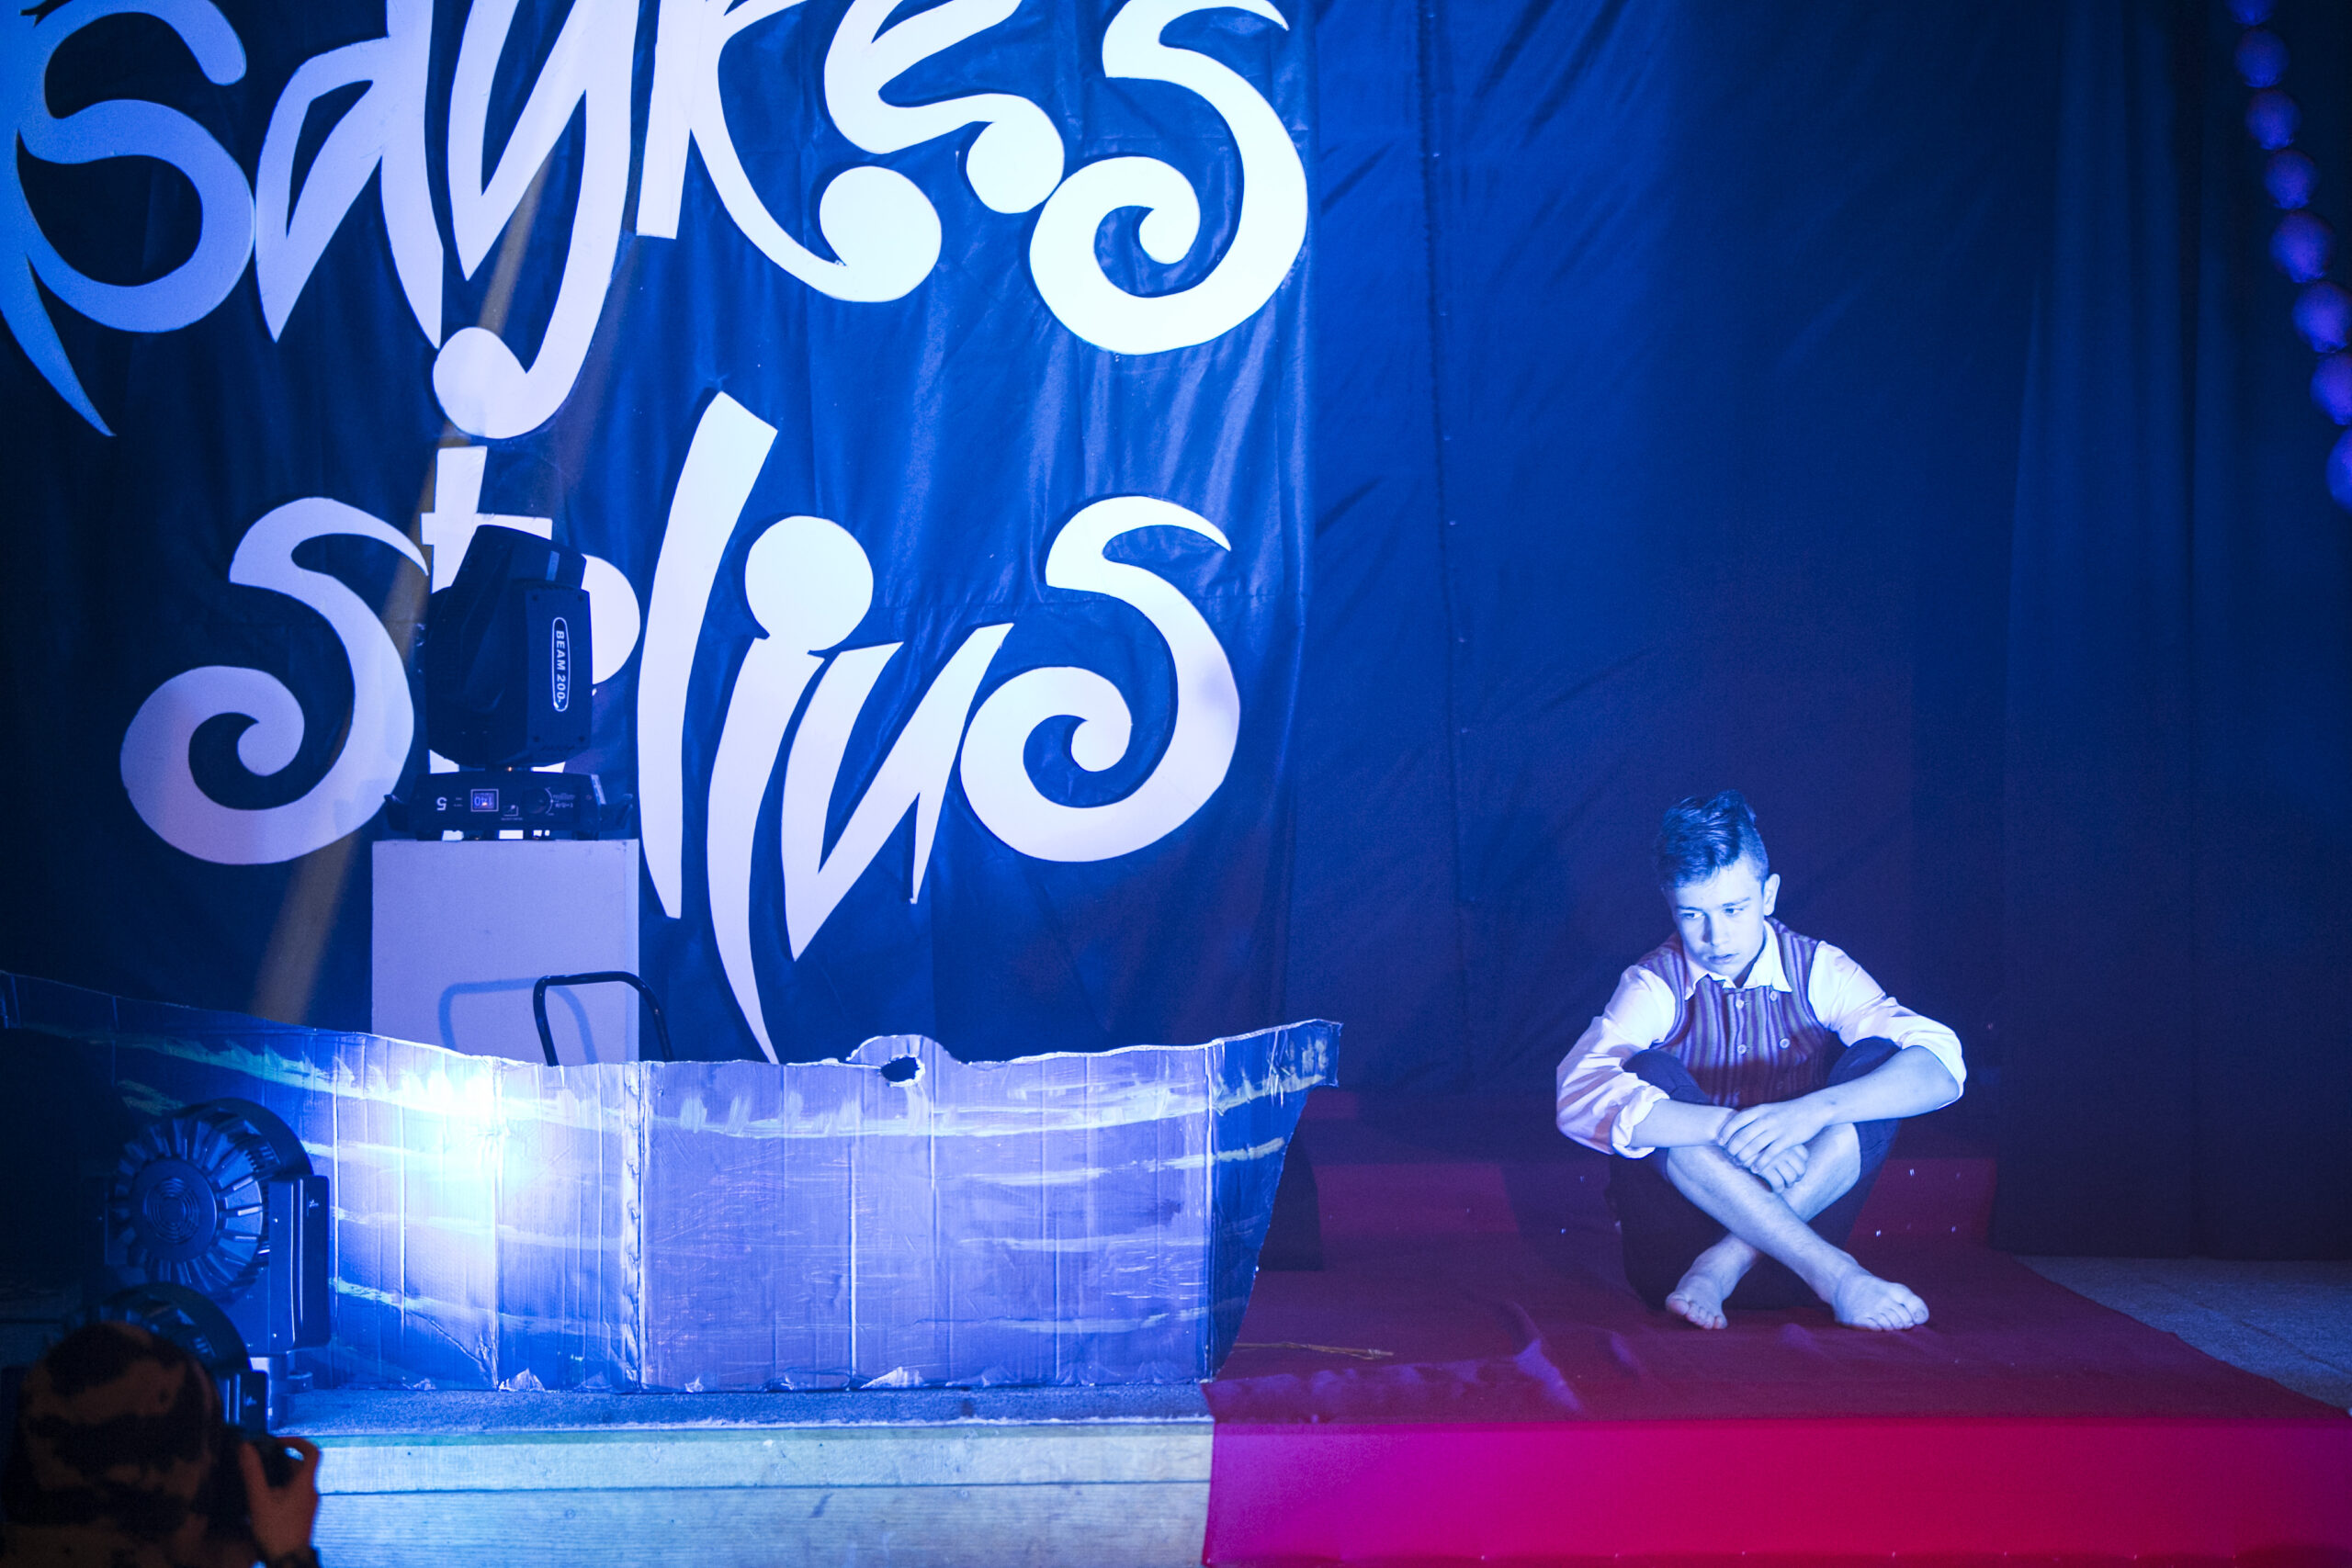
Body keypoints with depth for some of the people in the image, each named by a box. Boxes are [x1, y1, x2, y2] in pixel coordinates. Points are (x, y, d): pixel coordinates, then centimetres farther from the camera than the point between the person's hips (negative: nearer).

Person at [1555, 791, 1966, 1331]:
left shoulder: (1817, 971, 1)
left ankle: (1723, 1265, -27)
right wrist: (1728, 1125, -37)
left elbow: (1940, 1068, -14)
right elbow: (1581, 1098, -24)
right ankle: (1833, 1273, -37)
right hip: (1675, 1240, -1)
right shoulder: (1656, 985, -4)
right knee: (1653, 1079, -26)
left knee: (1877, 1061, -16)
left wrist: (1814, 1111, -33)